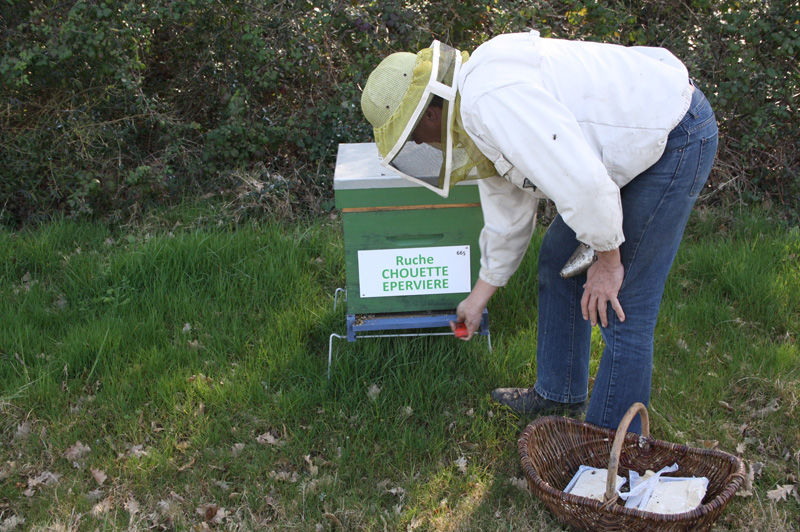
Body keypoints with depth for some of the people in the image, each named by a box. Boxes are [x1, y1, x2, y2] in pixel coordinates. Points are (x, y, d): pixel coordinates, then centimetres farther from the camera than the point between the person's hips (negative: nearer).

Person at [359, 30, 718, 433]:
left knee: (621, 308, -6)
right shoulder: (476, 122, 9)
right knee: (559, 260, 18)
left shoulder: (490, 100, -26)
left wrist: (607, 258, -16)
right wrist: (478, 298, 31)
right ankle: (559, 395, 34)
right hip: (635, 142, 11)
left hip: (675, 138, -10)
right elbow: (509, 215, 21)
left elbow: (583, 182, -32)